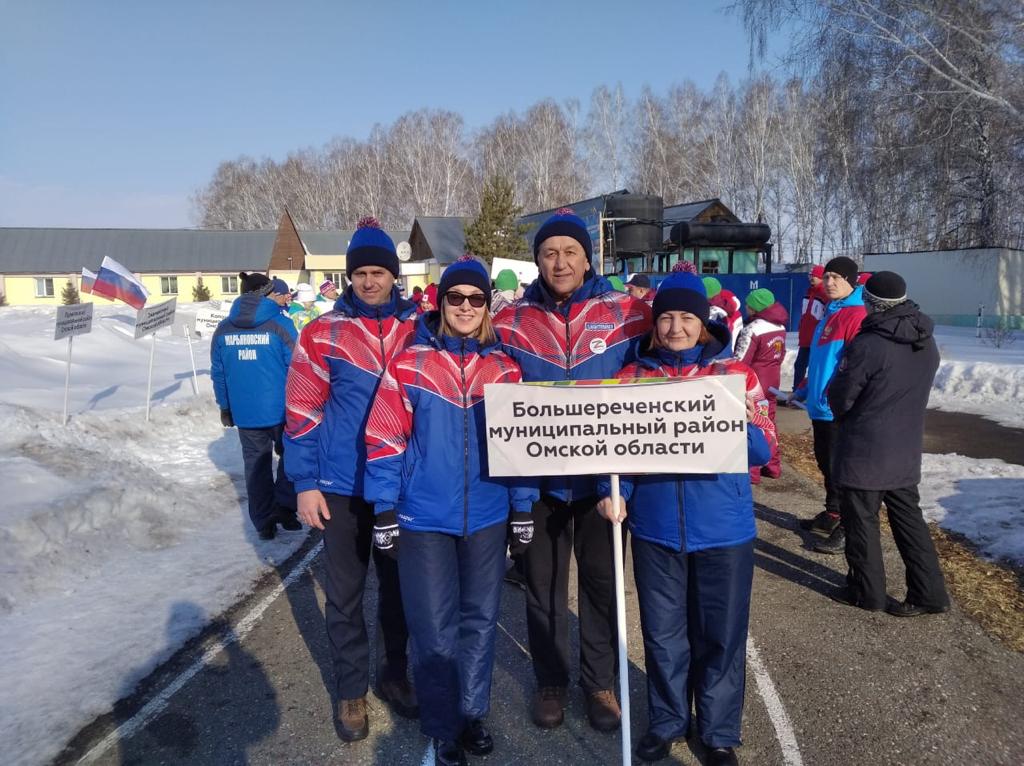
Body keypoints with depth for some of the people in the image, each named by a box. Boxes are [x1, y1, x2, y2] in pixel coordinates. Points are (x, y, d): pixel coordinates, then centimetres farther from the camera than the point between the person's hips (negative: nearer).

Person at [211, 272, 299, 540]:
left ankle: (263, 522, 20)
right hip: (281, 407, -4)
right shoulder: (279, 324, -11)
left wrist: (225, 407, 18)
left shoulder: (223, 329, 2)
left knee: (256, 463, 14)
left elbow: (218, 374, 7)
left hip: (244, 412, 4)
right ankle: (285, 507, 7)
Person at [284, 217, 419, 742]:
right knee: (345, 594, 10)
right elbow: (303, 412, -4)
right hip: (342, 487, -1)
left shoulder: (419, 329, 1)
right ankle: (351, 690, 28)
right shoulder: (323, 334, -4)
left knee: (399, 586, 16)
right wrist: (305, 483, -7)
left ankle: (395, 673, 36)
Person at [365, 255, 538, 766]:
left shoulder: (505, 367, 2)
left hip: (488, 518, 3)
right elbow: (385, 439, -5)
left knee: (480, 620, 15)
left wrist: (523, 510, 7)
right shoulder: (408, 362, -6)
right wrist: (384, 511, -5)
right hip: (424, 519, -2)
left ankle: (472, 712, 37)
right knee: (434, 629, 6)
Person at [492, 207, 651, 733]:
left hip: (604, 475, 0)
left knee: (602, 581, 14)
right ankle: (551, 681, 35)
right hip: (538, 476, 1)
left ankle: (600, 681, 35)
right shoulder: (510, 322, -3)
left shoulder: (627, 314, -6)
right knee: (543, 583, 14)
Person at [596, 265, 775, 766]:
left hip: (722, 529, -1)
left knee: (720, 634, 11)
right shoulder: (633, 376, 2)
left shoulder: (735, 374, -1)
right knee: (662, 632, 14)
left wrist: (744, 422, -24)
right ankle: (666, 721, 36)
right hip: (654, 529, 1)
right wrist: (614, 493, -11)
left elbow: (763, 451, -4)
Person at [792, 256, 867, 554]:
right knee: (825, 463, 18)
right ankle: (832, 515, 32)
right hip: (819, 406, 9)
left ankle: (848, 529, 9)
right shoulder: (830, 314, 16)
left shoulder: (856, 315, -14)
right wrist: (804, 389, 22)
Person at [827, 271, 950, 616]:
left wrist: (843, 416, 9)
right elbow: (915, 393, 12)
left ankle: (867, 591, 18)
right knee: (908, 518, 17)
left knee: (861, 521, 8)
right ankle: (929, 592, 20)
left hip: (864, 450, -7)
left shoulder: (866, 345, -22)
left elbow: (840, 396, -12)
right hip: (906, 450, 7)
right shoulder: (927, 344, 2)